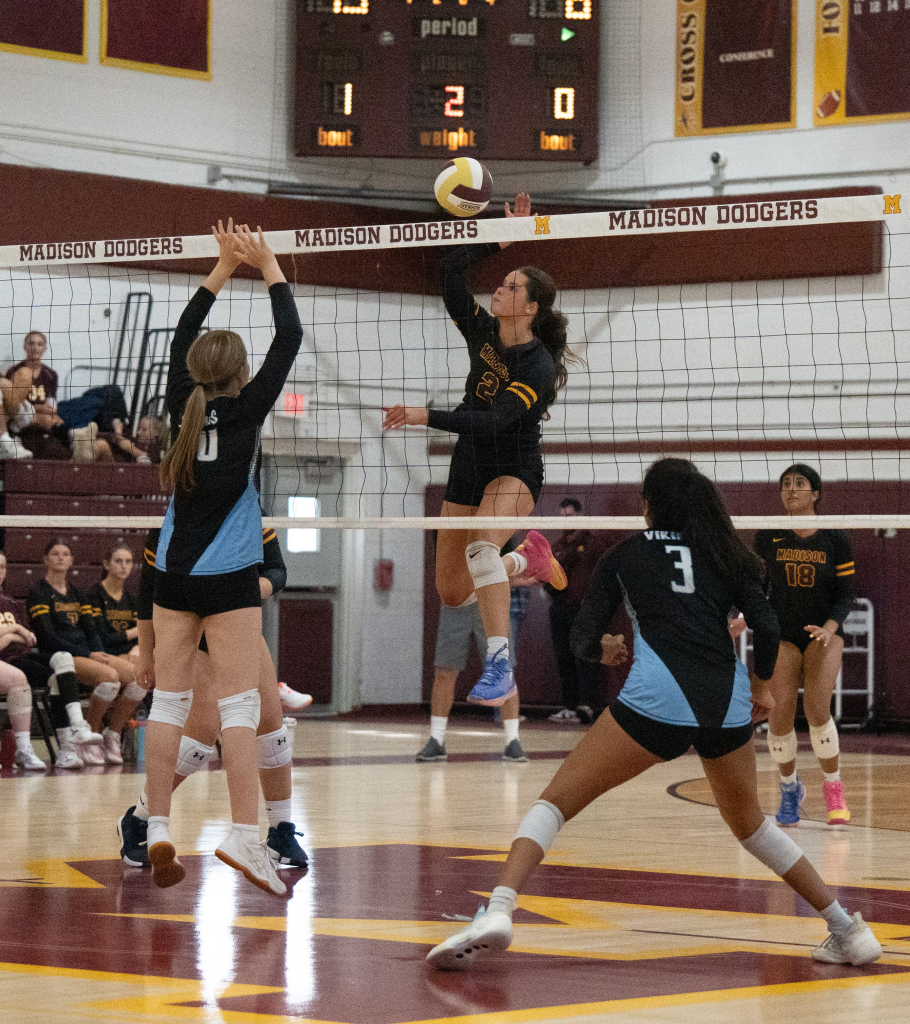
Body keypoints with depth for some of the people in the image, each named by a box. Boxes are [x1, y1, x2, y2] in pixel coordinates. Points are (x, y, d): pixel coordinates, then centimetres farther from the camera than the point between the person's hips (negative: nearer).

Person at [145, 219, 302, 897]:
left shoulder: (184, 407, 4)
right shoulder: (245, 410, -8)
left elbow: (182, 338, 19)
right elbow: (289, 338, -3)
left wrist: (225, 266, 22)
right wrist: (268, 266, 7)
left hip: (174, 574, 5)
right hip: (228, 576, -5)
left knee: (170, 699, 6)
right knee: (239, 701, -7)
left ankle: (158, 828, 2)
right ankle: (245, 835, -15)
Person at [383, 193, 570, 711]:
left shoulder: (538, 365, -20)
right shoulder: (483, 332, -1)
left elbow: (492, 422, -31)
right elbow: (452, 270, -5)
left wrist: (426, 416, -38)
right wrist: (503, 237, -11)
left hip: (514, 473, -7)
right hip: (468, 470, 7)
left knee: (481, 544, -38)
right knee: (452, 593, 9)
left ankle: (500, 667, -41)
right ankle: (529, 559, 36)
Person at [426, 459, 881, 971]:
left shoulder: (623, 556, 15)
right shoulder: (725, 553, 20)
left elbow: (585, 640, 11)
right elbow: (767, 627, 9)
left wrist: (603, 649, 34)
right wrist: (762, 685, 26)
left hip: (658, 698, -4)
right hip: (728, 700, 4)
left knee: (557, 800, 3)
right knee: (750, 823, 27)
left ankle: (498, 912, -20)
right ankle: (850, 931, 27)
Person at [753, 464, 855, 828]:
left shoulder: (836, 538, -5)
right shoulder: (767, 537, -1)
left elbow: (845, 594, -2)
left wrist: (829, 628, -19)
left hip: (824, 634, -1)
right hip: (781, 634, 1)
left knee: (817, 709, -20)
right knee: (780, 714, -13)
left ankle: (834, 789, 0)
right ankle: (789, 789, 12)